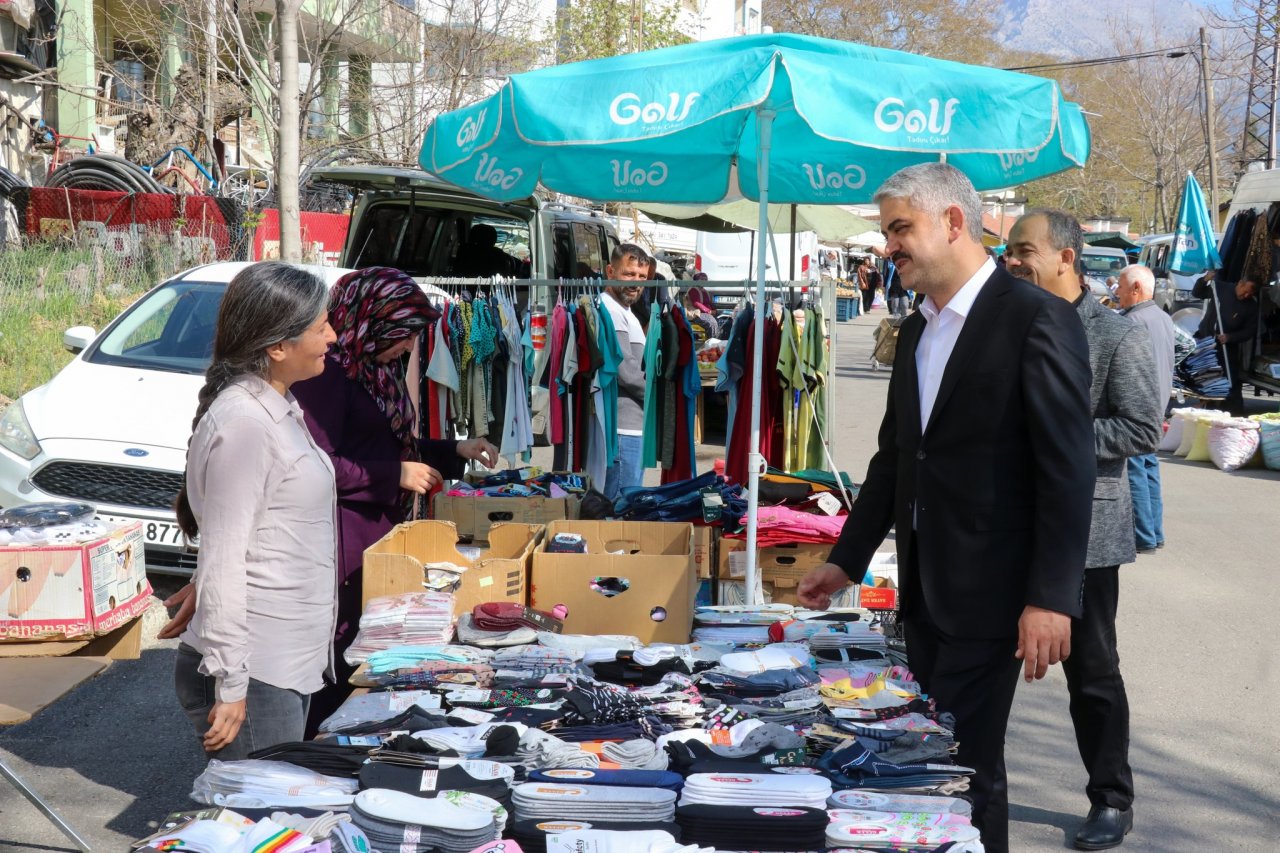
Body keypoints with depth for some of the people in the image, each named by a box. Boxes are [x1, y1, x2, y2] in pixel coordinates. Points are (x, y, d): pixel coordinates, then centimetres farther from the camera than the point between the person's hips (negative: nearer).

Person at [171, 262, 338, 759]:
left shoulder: (277, 407, 11)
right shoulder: (243, 424, -19)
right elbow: (222, 564, -21)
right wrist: (229, 687, -20)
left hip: (290, 664, 9)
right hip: (255, 677, -9)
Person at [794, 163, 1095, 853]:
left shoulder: (1036, 321, -12)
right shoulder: (915, 331, 12)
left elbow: (1069, 469, -16)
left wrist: (1051, 597, -19)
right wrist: (845, 562, 16)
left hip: (989, 592, -8)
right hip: (923, 589, 8)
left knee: (963, 766, -3)